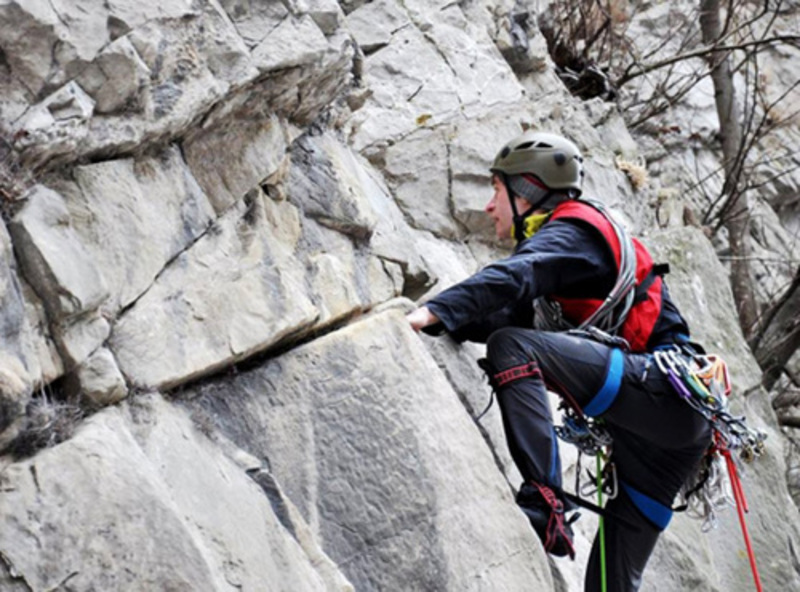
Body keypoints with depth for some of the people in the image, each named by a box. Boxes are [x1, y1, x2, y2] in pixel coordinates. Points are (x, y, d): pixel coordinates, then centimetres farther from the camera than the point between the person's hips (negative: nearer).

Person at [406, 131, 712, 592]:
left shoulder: (571, 230, 0)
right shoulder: (568, 246, 28)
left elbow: (513, 278, -21)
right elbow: (510, 315, 19)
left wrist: (433, 313, -34)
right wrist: (427, 320, 7)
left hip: (664, 390, -10)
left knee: (514, 350, -23)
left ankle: (544, 503, -34)